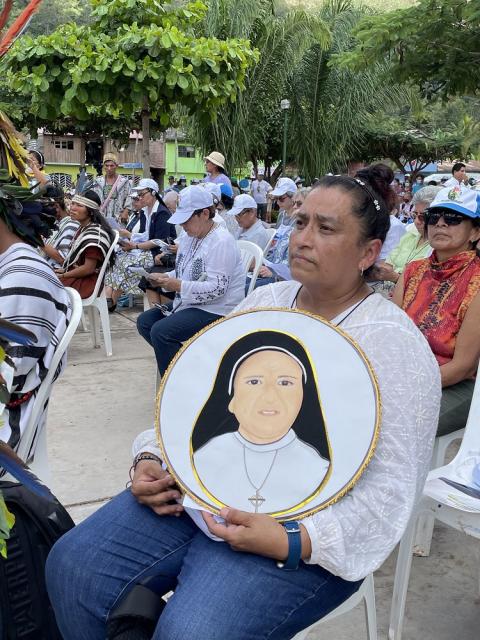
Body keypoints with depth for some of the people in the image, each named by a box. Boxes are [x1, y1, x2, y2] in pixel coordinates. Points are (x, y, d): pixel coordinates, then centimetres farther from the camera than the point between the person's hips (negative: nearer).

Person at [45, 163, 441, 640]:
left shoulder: (395, 344, -11)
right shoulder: (264, 301, 9)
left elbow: (393, 487, -15)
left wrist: (293, 542, -25)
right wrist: (152, 457, -2)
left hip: (298, 527, -5)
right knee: (72, 566, -5)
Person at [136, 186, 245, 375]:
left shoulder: (221, 242, -18)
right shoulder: (188, 237, 11)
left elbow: (217, 288, -25)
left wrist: (178, 286, -27)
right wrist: (165, 278, -2)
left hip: (216, 311, -10)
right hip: (188, 303, 10)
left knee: (160, 331, -24)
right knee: (144, 322, 2)